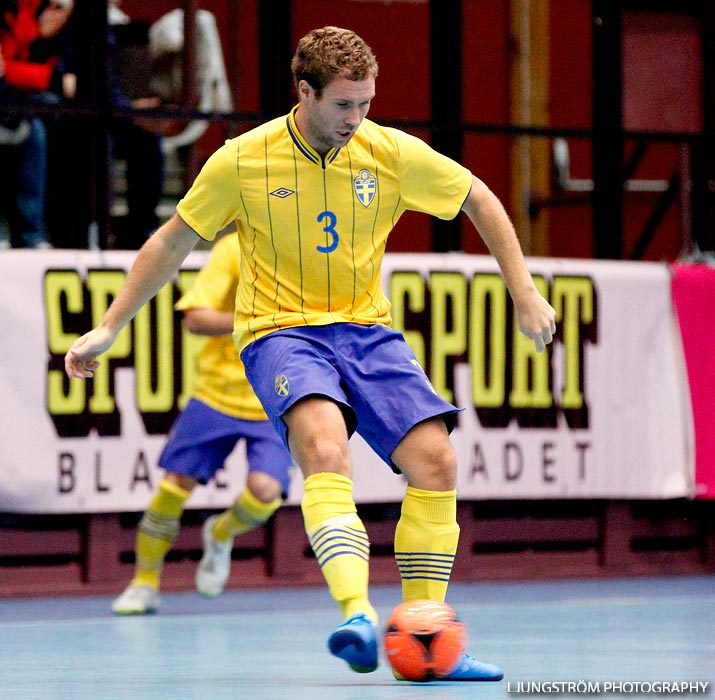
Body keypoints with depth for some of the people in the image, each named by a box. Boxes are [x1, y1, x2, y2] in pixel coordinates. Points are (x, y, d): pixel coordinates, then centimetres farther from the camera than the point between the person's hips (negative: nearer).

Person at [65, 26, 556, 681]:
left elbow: (480, 199, 11)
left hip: (366, 330, 4)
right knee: (325, 445, -34)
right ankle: (357, 614, -48)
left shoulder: (394, 154, -4)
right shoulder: (242, 162, -8)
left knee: (435, 460, -14)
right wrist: (109, 327, 8)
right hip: (279, 330, -3)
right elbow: (174, 240, 6)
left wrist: (524, 292, 6)